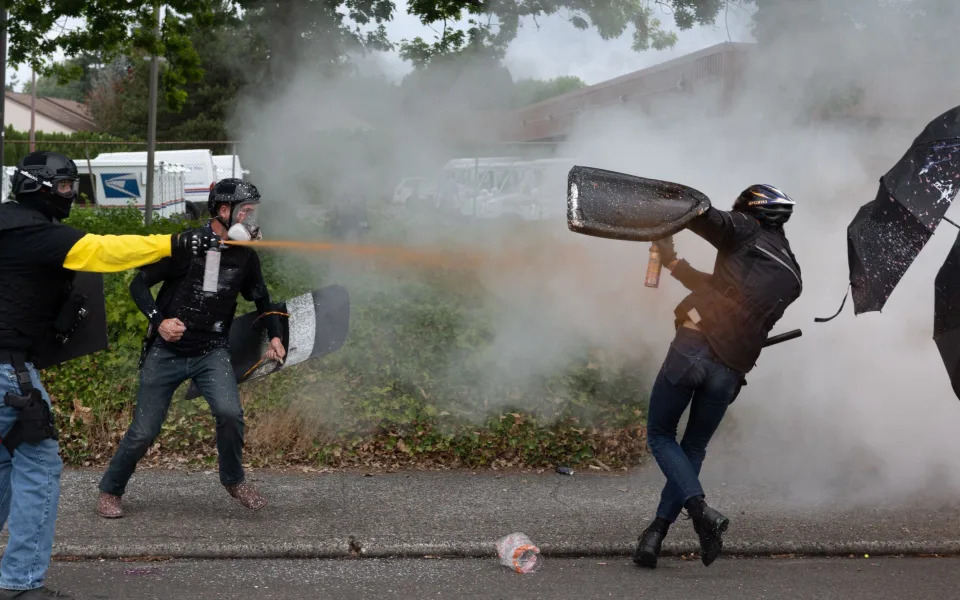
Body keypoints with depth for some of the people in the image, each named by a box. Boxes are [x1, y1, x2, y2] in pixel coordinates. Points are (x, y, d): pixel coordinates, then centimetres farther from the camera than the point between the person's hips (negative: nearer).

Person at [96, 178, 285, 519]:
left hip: (212, 353, 3)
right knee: (144, 432, -1)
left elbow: (261, 299, 19)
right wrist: (158, 321, -23)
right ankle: (110, 491, 22)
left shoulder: (245, 258, 2)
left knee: (230, 413, -23)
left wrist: (275, 337, 5)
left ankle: (233, 481, 2)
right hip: (167, 351, -2)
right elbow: (139, 284, -8)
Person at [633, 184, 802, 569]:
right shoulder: (791, 278, 21)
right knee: (694, 450, 20)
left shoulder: (747, 234, 4)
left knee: (660, 435, 11)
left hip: (693, 347, -5)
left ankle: (700, 508, -11)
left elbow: (703, 215, -14)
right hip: (731, 371, 5)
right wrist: (676, 265, 36)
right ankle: (655, 535, 13)